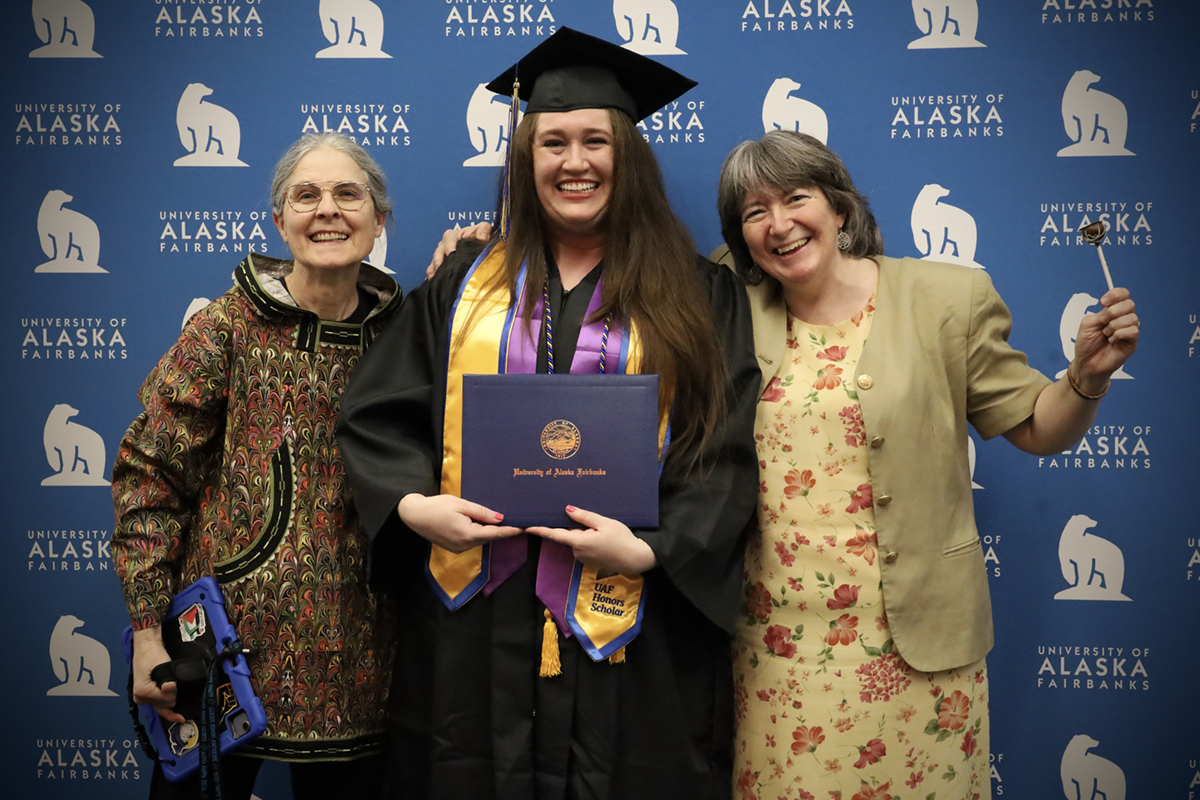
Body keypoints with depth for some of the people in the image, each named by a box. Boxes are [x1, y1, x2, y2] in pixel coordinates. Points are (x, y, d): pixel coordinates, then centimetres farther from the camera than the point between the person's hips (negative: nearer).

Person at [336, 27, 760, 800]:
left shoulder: (697, 296, 3)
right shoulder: (466, 285, 10)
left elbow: (725, 455, -2)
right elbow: (376, 416, 8)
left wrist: (648, 550, -16)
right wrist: (412, 503, -10)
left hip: (631, 630, -1)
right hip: (477, 622, 2)